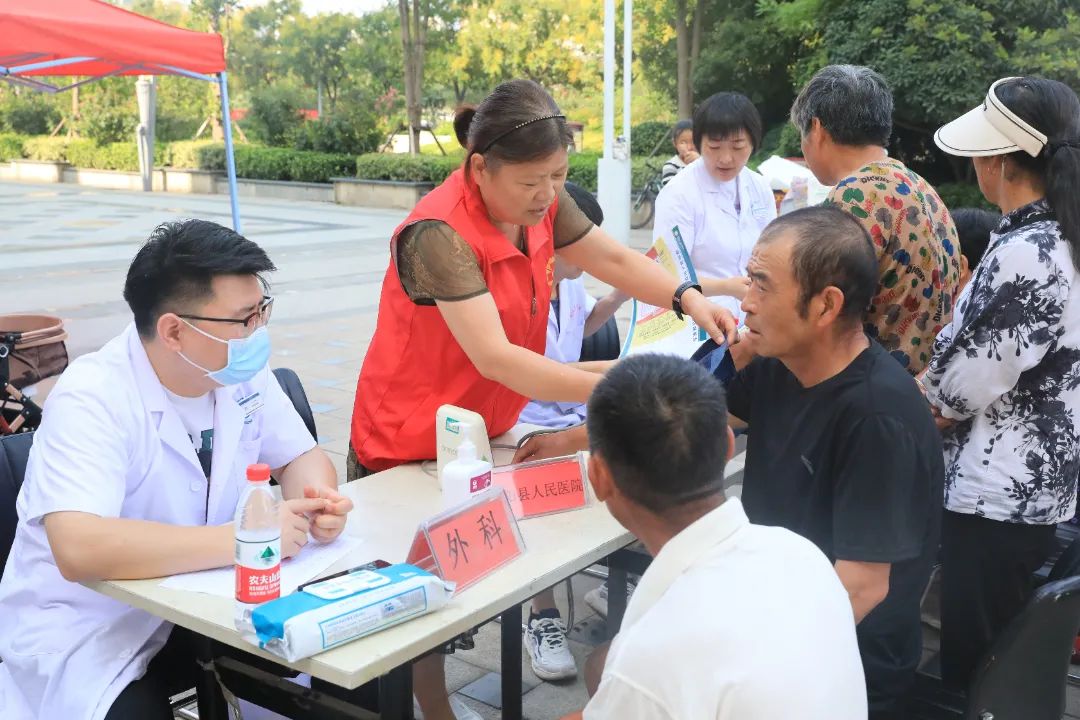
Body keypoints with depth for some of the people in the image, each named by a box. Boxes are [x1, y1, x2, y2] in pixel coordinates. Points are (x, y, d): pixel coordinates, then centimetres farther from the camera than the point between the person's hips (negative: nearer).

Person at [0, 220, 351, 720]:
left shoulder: (242, 371, -5)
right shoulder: (90, 403, -26)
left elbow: (301, 457, 6)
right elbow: (79, 550, -38)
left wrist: (318, 498, -18)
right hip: (87, 635, -6)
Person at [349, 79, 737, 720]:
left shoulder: (541, 201, -4)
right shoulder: (439, 235, -28)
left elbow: (613, 259, 5)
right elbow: (494, 358, -34)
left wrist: (687, 298, -12)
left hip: (485, 433, 7)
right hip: (410, 451, -7)